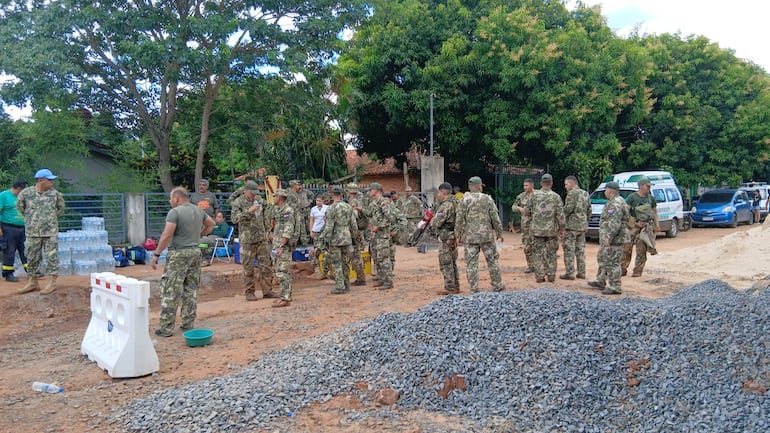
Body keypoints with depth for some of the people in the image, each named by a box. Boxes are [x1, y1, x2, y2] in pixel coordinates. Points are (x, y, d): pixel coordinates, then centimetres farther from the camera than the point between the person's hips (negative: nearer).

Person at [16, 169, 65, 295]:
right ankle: (33, 282, 22)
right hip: (32, 232, 1)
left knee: (52, 256, -2)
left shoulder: (55, 194, 0)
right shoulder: (25, 193, -3)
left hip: (50, 232, -1)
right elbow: (20, 206, 13)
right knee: (32, 258, 10)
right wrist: (30, 218, 15)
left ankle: (52, 283, 4)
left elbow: (61, 208, 15)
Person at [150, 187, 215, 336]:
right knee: (191, 290, 13)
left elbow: (167, 235, -18)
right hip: (195, 252, 7)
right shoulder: (198, 210, 10)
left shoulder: (174, 212, -12)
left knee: (170, 291, -2)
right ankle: (188, 324, 18)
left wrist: (156, 254, -13)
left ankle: (166, 328, 0)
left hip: (178, 254, -7)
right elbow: (211, 224, 25)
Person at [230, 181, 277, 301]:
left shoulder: (260, 200, 8)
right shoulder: (238, 203, -6)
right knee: (248, 268, 3)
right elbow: (235, 218, -18)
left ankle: (267, 290, 15)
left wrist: (268, 231, 13)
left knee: (266, 265, 6)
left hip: (262, 238, 4)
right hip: (247, 240, -4)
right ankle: (249, 292, 13)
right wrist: (249, 211, -25)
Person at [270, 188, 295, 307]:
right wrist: (272, 233, 13)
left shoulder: (288, 211, -14)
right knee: (277, 270, 14)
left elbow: (288, 231, -20)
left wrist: (281, 246, -23)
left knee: (282, 272, -12)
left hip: (284, 245, -10)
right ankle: (287, 295, 21)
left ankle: (285, 299, -10)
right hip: (276, 244, 10)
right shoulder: (276, 210, 15)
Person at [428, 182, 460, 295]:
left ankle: (449, 288, 0)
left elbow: (438, 221, -16)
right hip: (453, 237, 10)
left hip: (447, 237, -10)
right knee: (452, 262, 16)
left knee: (445, 263, -3)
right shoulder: (454, 203, 13)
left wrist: (430, 226, 1)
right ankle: (455, 287, 21)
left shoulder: (447, 205, -18)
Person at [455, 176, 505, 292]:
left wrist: (458, 235, 3)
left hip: (470, 236, 0)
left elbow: (459, 219, -5)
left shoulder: (465, 200, -3)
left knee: (471, 263, 4)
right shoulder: (487, 199, -1)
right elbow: (495, 218, 0)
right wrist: (499, 232, 10)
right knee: (492, 260, 12)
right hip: (486, 235, 1)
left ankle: (474, 288, 3)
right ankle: (497, 285, 18)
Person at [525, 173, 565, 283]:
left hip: (537, 229, 0)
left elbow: (527, 210, 0)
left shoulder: (534, 195, -4)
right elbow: (560, 214, -7)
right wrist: (561, 228, 4)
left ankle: (539, 276, 6)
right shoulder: (556, 196, -5)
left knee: (538, 252, 6)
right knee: (551, 253, 12)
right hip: (551, 229, 0)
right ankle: (551, 275, 15)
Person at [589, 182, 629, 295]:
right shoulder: (613, 202, 16)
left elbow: (615, 223, -27)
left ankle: (615, 287, -2)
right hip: (607, 238, 11)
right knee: (602, 259, 20)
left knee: (612, 263, -7)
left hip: (613, 239, -11)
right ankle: (600, 282, 31)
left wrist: (609, 237, -28)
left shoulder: (616, 204, -19)